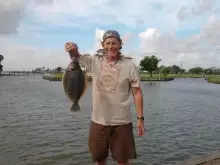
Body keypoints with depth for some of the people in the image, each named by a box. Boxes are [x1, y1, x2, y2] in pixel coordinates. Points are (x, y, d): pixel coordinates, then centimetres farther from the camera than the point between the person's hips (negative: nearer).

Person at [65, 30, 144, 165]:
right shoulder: (94, 61, -1)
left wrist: (140, 118, -7)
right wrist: (74, 49, -32)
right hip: (98, 121, 3)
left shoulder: (129, 65, -7)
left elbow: (137, 93, -5)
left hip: (121, 122, -2)